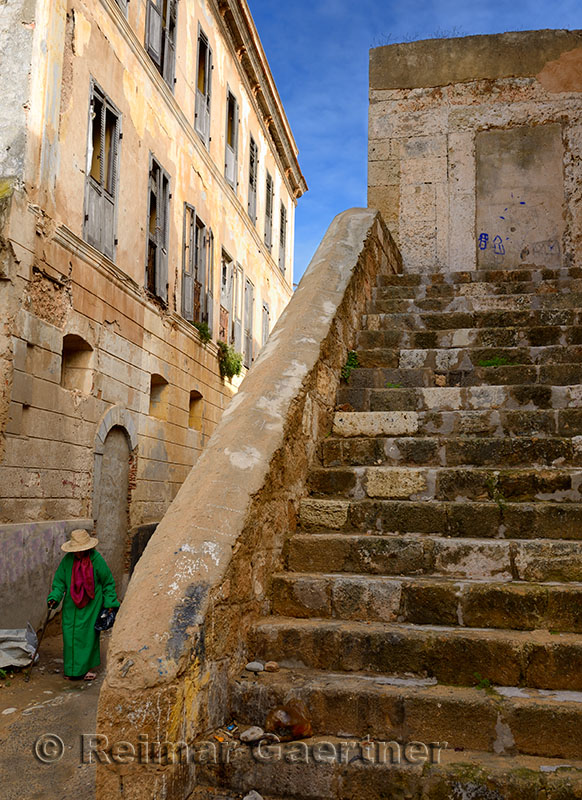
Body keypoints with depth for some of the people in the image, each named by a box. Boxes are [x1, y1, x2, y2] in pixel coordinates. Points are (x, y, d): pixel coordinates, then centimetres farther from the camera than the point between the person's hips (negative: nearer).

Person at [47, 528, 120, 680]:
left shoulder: (97, 560, -12)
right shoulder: (68, 560, -5)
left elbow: (108, 582, -3)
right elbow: (59, 580, 5)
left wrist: (110, 603, -4)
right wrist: (54, 597, -9)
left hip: (91, 605, -3)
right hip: (71, 605, 3)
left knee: (89, 635, 0)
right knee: (70, 635, 4)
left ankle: (90, 668, 16)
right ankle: (72, 668, 20)